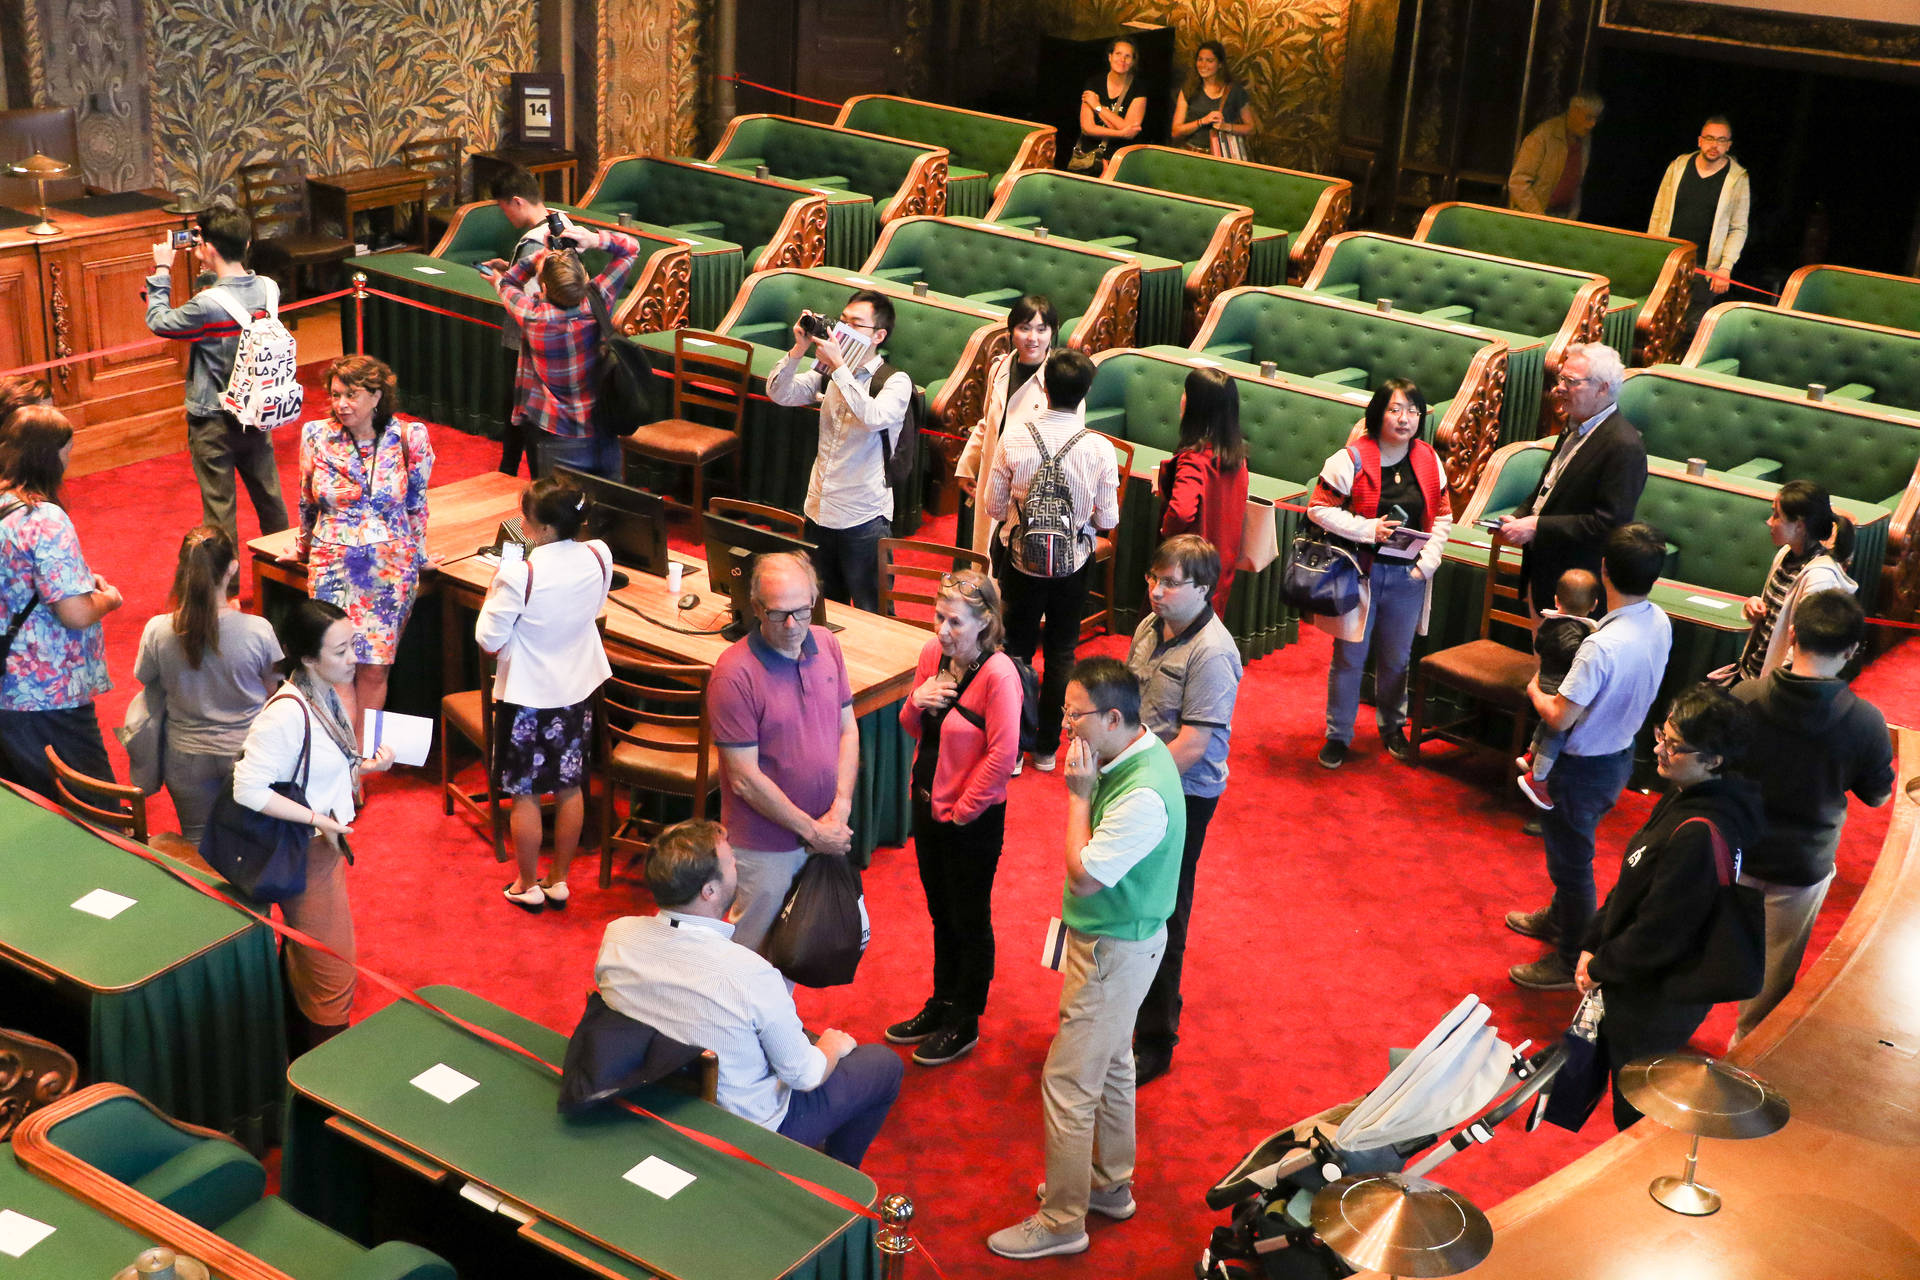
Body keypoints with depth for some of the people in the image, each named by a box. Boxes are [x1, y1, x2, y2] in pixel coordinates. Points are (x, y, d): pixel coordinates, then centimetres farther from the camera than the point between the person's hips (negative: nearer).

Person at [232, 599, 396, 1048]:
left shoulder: (324, 696, 0)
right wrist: (318, 819, -26)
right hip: (307, 853, -9)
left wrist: (365, 766, -2)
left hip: (327, 843, 9)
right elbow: (249, 788, -30)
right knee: (332, 970, 3)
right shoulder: (287, 713, -28)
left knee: (304, 953, 25)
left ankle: (299, 1037, 43)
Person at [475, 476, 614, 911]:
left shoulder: (519, 576, -27)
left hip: (526, 696, -5)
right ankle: (560, 880, 31)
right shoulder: (598, 558, -11)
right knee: (570, 789, 18)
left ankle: (528, 885, 26)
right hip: (577, 690, 5)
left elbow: (489, 638, -17)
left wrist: (496, 587, -4)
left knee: (525, 794, 12)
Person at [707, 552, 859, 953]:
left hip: (826, 832, 6)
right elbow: (745, 780, -19)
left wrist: (840, 811, -6)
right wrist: (811, 831, -14)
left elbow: (848, 730, 6)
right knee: (757, 958, 8)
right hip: (765, 843, -6)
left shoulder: (827, 645, -1)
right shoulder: (735, 673, -21)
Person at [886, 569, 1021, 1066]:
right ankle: (942, 1004, 40)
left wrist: (961, 810, -15)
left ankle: (965, 1024, 27)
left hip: (974, 819, -7)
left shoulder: (998, 675, -24)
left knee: (970, 920, 11)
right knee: (941, 913, 22)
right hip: (928, 802, 7)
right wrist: (916, 703, -14)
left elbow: (1002, 755, -23)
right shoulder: (933, 653, -2)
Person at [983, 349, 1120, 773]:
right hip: (1074, 563, 0)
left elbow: (994, 507, -7)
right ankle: (1047, 748, 25)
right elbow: (1107, 520, -9)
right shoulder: (1100, 450, -16)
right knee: (1061, 652, 16)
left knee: (1017, 648, 15)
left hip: (1023, 559, 0)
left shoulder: (1014, 442, -15)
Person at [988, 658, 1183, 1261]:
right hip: (1114, 938, 10)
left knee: (1068, 1083, 1)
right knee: (1110, 1064, 25)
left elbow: (1084, 872, -26)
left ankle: (1060, 1222, 15)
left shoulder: (1144, 796, -33)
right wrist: (1087, 789, -5)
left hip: (1113, 951, -10)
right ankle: (1110, 1184, 43)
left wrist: (1079, 793, -23)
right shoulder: (1137, 751, -2)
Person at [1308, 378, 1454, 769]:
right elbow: (1319, 508, -11)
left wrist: (1428, 561, -2)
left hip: (1408, 577, 4)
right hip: (1362, 572, -4)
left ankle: (1393, 726, 35)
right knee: (1349, 657, 4)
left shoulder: (1429, 461, 3)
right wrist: (1368, 529, -17)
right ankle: (1338, 735, 18)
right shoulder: (1351, 460, -12)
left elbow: (1443, 515, 10)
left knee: (1397, 658, 17)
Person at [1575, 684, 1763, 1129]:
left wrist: (1600, 968, -11)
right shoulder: (1683, 798, -1)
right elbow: (1631, 887, 9)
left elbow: (1658, 934, -26)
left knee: (1636, 1110, 10)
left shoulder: (1699, 834, -33)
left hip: (1657, 1002, -9)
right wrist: (1591, 945, 5)